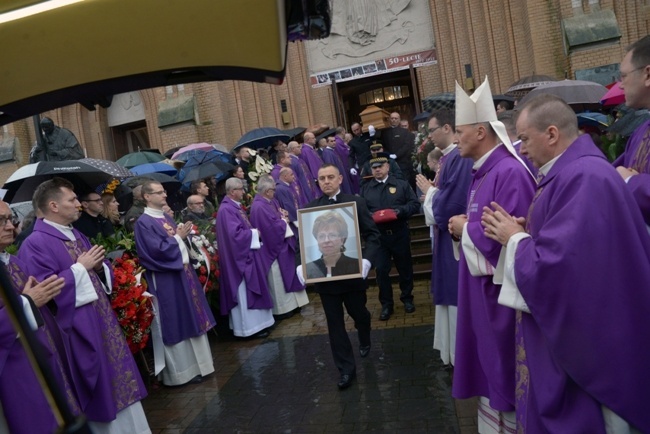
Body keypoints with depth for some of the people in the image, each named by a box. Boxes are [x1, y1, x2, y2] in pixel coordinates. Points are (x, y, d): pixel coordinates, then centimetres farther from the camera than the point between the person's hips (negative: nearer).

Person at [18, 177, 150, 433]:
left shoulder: (77, 235, 12)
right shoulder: (35, 244, -14)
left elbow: (102, 272, 19)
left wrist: (99, 266, -3)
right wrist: (80, 267, -19)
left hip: (102, 319, 8)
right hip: (78, 328, -8)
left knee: (117, 379, 16)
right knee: (100, 391, 4)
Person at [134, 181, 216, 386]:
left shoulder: (166, 218, 14)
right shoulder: (143, 222, -11)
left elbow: (180, 242, 16)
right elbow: (157, 249, -21)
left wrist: (183, 235, -5)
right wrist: (178, 237, -12)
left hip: (182, 274, 9)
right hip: (165, 280, -8)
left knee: (190, 319, 14)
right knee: (176, 323, 0)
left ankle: (195, 363, 26)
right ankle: (183, 369, 12)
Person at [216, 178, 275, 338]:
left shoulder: (236, 206, 12)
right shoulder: (226, 209, -19)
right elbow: (235, 233, -26)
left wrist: (253, 232, 1)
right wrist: (254, 233, -13)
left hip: (246, 253, 11)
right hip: (238, 257, -11)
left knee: (249, 290, 15)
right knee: (245, 292, -2)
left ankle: (254, 322, 25)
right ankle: (249, 326, 7)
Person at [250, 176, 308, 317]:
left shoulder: (271, 201, 7)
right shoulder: (259, 207, -24)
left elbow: (280, 215, 18)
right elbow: (273, 226, -27)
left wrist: (283, 216, -6)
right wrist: (284, 221, -9)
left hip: (282, 244, 10)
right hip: (273, 247, -10)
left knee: (287, 274, 18)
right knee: (278, 279, 2)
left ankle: (290, 303, 31)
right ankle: (282, 308, 16)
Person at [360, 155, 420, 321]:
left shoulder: (402, 185, 5)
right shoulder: (365, 189, 8)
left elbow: (415, 204, 1)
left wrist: (401, 210, -17)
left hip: (400, 233, 0)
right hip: (377, 236, 0)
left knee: (405, 268, 12)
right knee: (381, 270, -1)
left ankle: (407, 298, 32)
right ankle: (386, 304, 14)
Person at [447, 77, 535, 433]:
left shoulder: (509, 172, -22)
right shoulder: (480, 171, 10)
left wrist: (465, 228, -14)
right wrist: (465, 225, -2)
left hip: (499, 285, -10)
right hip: (481, 281, 10)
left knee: (503, 368, 6)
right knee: (489, 363, 21)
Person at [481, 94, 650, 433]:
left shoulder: (584, 178, -25)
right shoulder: (571, 171, 8)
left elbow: (557, 265, -31)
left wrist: (515, 239, -14)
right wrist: (524, 231, -1)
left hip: (578, 341, -10)